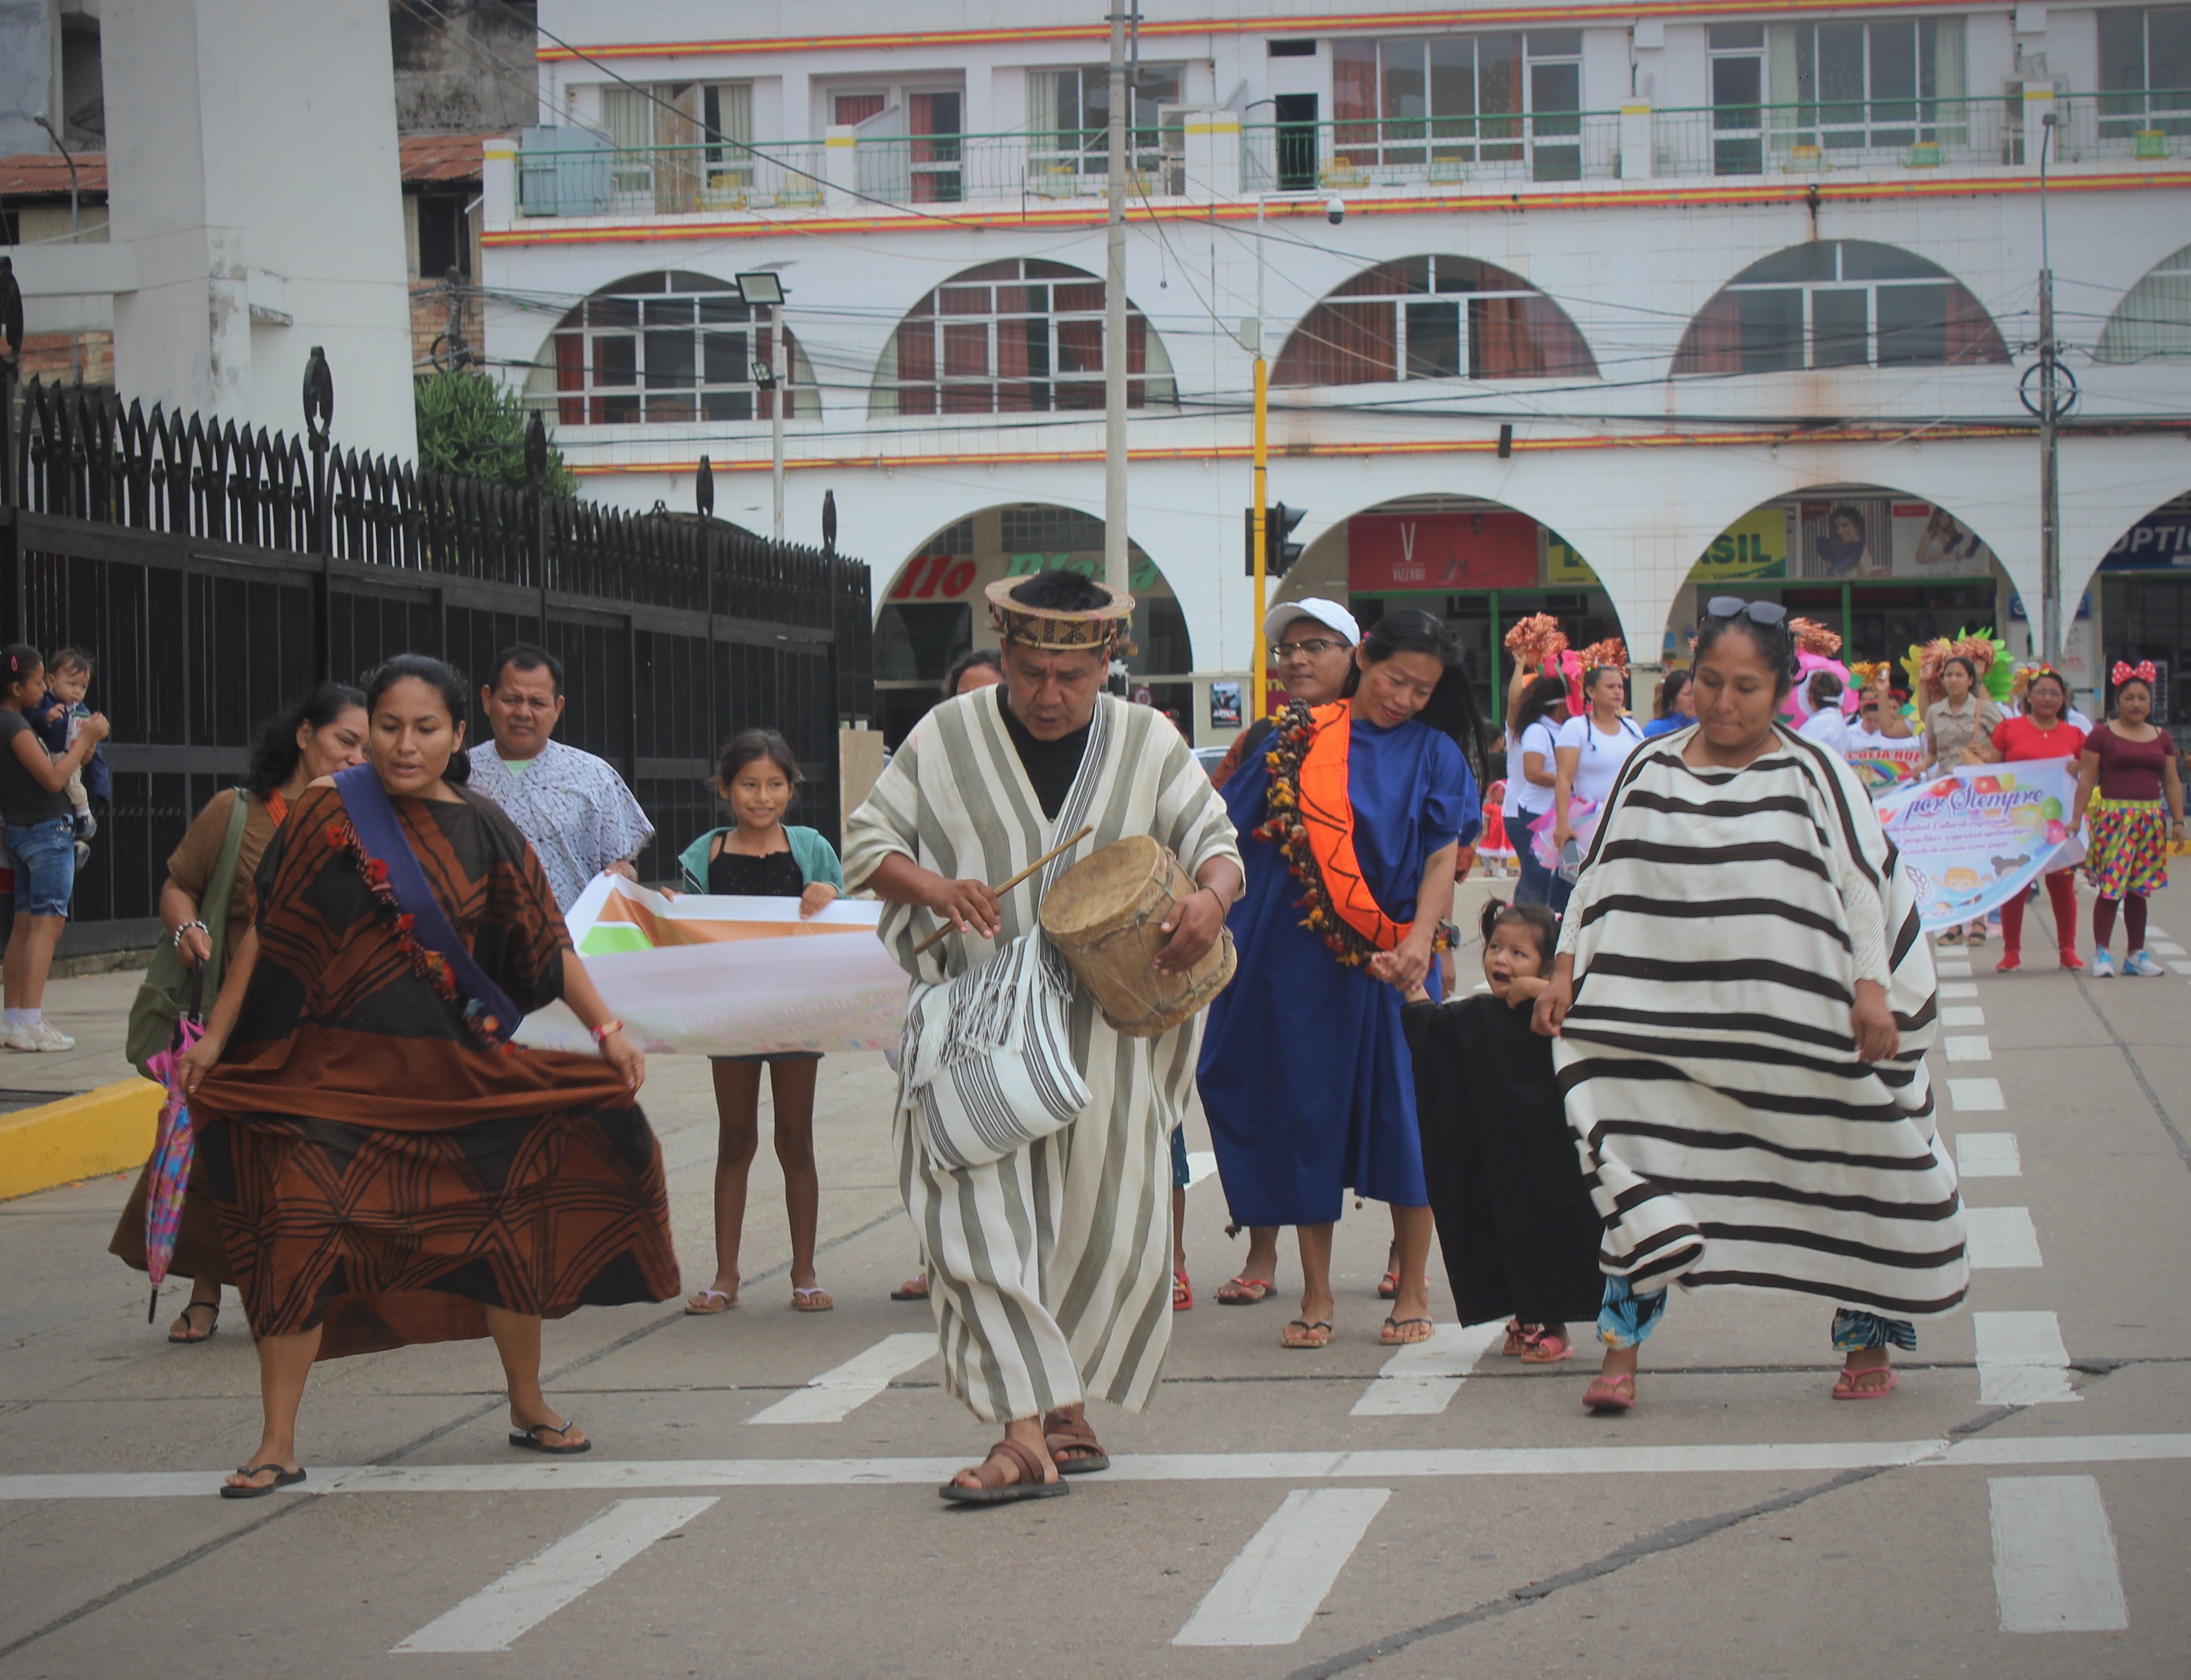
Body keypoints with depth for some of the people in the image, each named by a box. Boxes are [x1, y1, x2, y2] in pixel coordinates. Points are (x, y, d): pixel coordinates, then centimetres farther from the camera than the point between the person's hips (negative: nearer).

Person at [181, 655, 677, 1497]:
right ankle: (277, 1445, -2)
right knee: (299, 1230, -10)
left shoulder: (484, 831, 3)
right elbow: (268, 932, 0)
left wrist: (607, 1030, -2)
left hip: (457, 1068, 3)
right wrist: (215, 1037, -2)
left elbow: (547, 944, 6)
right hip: (334, 1069, -3)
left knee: (509, 1222, 8)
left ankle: (528, 1407, 29)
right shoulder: (328, 814, -4)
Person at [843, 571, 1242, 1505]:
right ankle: (1029, 1434, -17)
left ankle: (1063, 1402, 23)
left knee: (1105, 1225, 3)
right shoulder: (946, 739, 2)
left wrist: (1211, 897, -19)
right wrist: (934, 887, -17)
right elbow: (866, 842, 4)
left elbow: (1213, 839, 6)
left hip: (1104, 1020, 2)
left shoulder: (1145, 743, 5)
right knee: (981, 1212, -14)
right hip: (977, 1024, -2)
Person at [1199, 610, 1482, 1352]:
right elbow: (1233, 829, 5)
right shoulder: (1300, 739, 6)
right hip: (1295, 958, 1)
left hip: (1388, 959, 0)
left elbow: (1443, 858, -2)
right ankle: (1316, 1297, 12)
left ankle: (1412, 1290, 12)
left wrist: (1421, 937, -19)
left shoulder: (1433, 754, 6)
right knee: (1305, 1116, 3)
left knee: (1401, 1115, 0)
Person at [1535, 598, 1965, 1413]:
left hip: (1801, 1028, -2)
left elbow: (1863, 886, -5)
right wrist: (1566, 970, 5)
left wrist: (1872, 990, -14)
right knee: (1642, 1171, -6)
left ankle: (1869, 1343, 22)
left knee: (1846, 1179, 6)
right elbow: (1601, 879, 12)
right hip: (1669, 1023, 2)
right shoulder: (1649, 772, 7)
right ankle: (1622, 1350, -4)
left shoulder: (1813, 774, -3)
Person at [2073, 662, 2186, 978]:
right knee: (2110, 887, -10)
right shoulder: (2102, 735, 0)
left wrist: (2178, 820, 9)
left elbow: (2172, 782, 16)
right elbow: (2086, 780, -2)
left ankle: (2137, 955, 14)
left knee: (2139, 890, 8)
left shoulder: (2161, 738, 13)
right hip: (2112, 818, -4)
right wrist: (2077, 817, -7)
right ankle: (2101, 953, -5)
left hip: (2150, 819, 4)